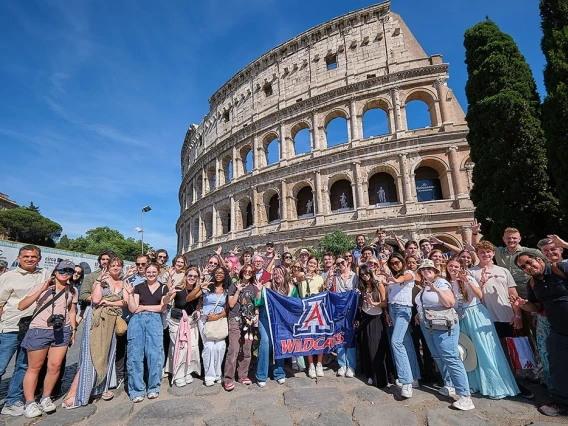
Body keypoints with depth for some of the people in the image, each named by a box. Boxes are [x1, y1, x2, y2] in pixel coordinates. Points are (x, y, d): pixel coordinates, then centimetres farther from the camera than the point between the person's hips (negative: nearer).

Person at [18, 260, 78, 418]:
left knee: (55, 366, 3)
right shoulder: (41, 286, -4)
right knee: (34, 367, 6)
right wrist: (41, 290, -23)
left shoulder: (73, 291, 7)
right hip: (39, 330, -3)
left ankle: (45, 398, 21)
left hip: (62, 331, 3)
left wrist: (73, 330, 8)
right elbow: (21, 306, -13)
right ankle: (30, 403, 18)